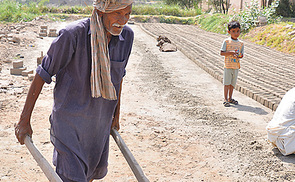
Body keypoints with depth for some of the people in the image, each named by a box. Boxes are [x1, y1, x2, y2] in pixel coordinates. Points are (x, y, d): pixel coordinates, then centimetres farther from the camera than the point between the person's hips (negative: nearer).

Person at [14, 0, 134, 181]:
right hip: (69, 120, -5)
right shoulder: (73, 34, -22)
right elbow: (42, 74, -14)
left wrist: (116, 115, 19)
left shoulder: (127, 35, -6)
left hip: (100, 122, 6)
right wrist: (24, 121, -11)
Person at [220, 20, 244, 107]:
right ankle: (225, 99, 7)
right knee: (227, 83, -1)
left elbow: (242, 54, 12)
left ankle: (230, 98, 25)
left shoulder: (241, 43, 7)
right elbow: (221, 53, -8)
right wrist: (231, 52, -21)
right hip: (228, 66, -4)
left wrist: (239, 56, -12)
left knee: (232, 83, 12)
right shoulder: (226, 41, -6)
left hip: (236, 66, 4)